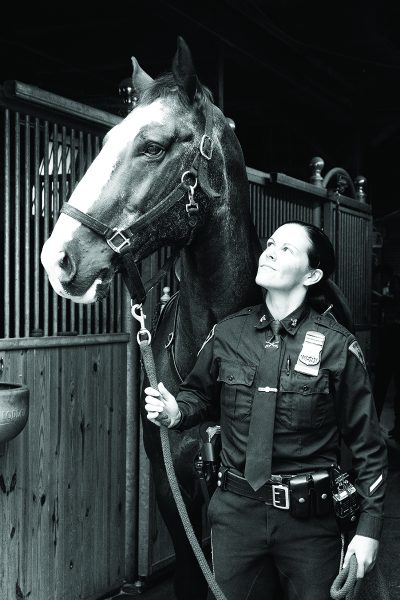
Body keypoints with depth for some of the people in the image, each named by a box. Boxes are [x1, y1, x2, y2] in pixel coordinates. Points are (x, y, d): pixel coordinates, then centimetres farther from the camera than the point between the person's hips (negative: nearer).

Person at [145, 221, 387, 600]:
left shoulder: (337, 346, -10)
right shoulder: (228, 334, -1)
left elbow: (366, 445, -6)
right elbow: (199, 394, 15)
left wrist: (369, 526, -8)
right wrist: (175, 412, -8)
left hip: (309, 516, -2)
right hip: (236, 509, 3)